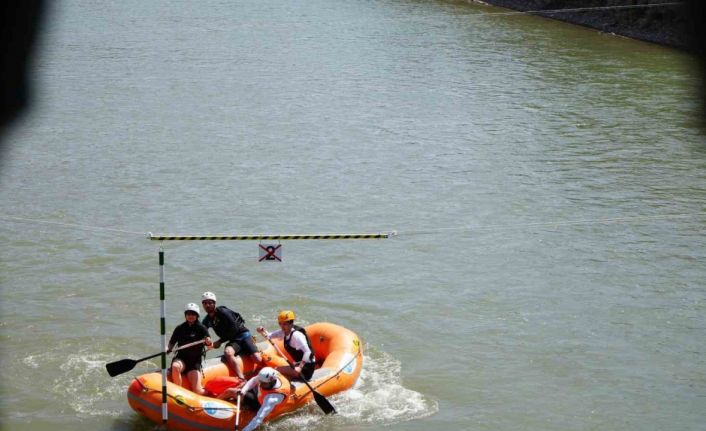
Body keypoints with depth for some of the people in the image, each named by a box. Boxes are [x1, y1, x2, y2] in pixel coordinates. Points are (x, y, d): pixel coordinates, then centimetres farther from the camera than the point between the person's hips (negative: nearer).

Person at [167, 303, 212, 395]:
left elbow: (209, 344, -10)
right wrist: (168, 349, -11)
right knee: (175, 366, -37)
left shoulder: (201, 329, 2)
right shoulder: (179, 329, 9)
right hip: (181, 359, 1)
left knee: (197, 390, -15)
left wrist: (208, 342, -35)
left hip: (195, 361, -1)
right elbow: (171, 343, 12)